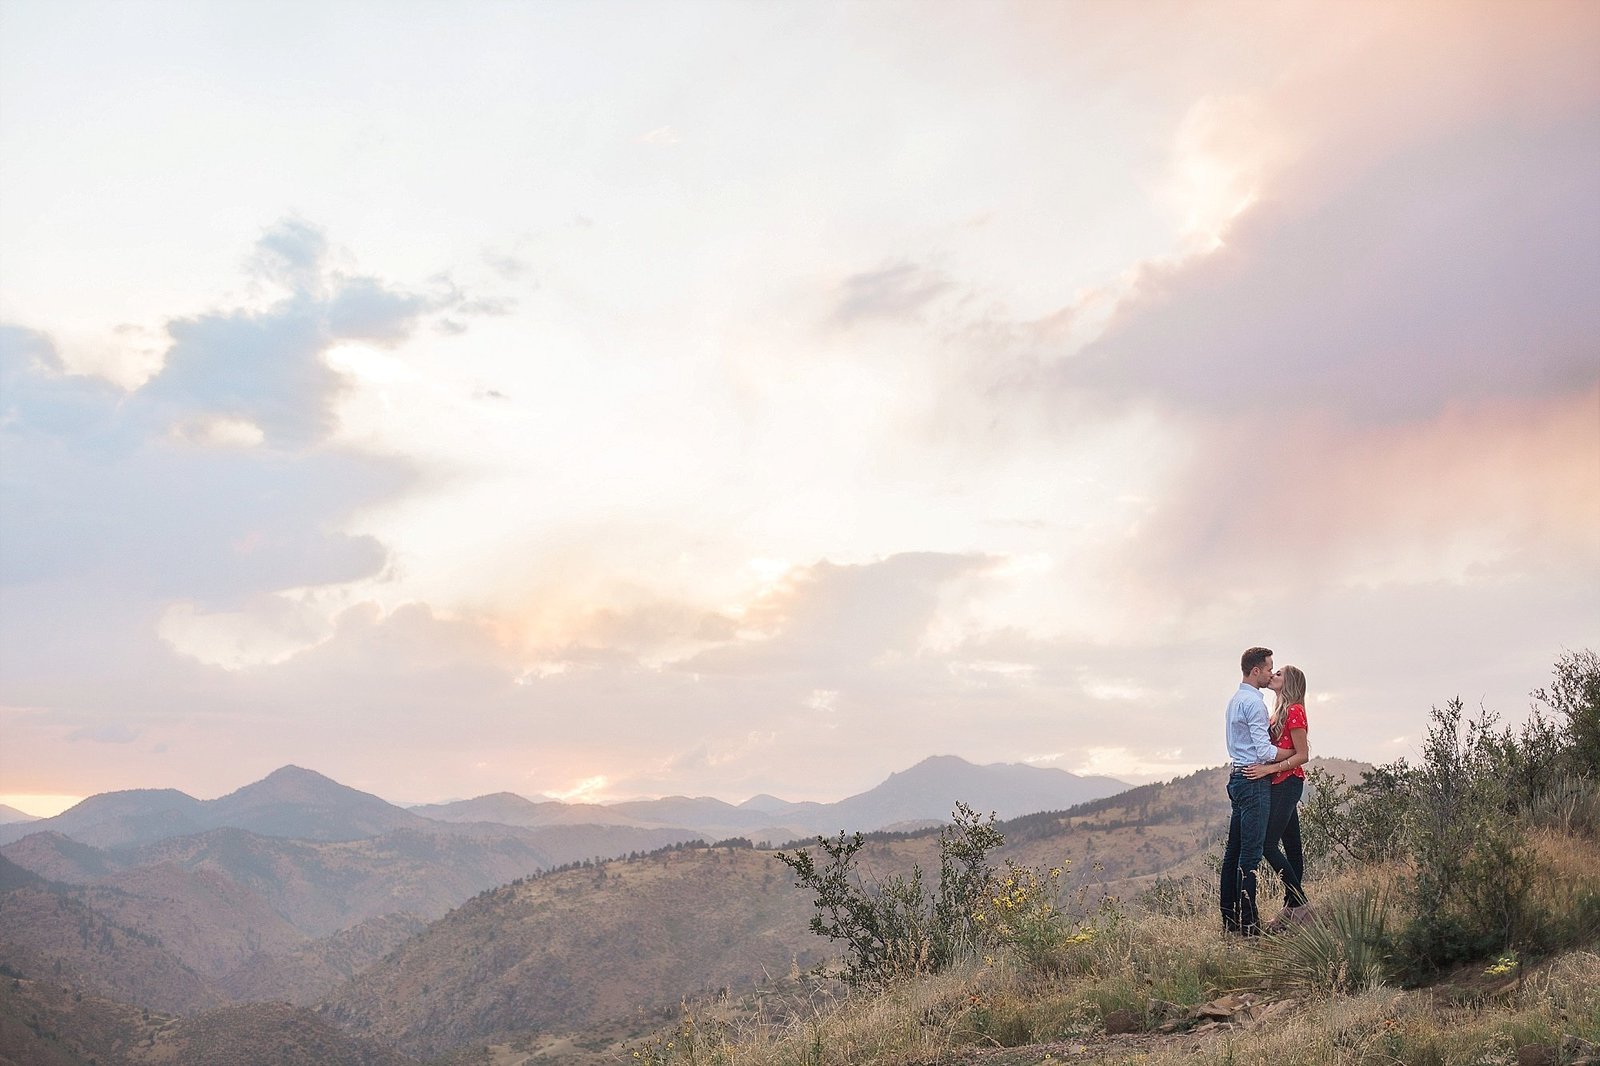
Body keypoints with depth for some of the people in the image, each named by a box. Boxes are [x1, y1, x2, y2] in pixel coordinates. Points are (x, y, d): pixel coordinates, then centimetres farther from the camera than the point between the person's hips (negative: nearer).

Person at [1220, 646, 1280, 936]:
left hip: (1238, 778, 10)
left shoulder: (1235, 700, 17)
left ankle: (1230, 918, 15)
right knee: (1251, 852, -9)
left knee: (1234, 851, 10)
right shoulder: (1254, 702, -14)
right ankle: (1248, 922, -8)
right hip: (1254, 780, -10)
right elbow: (1264, 751, -16)